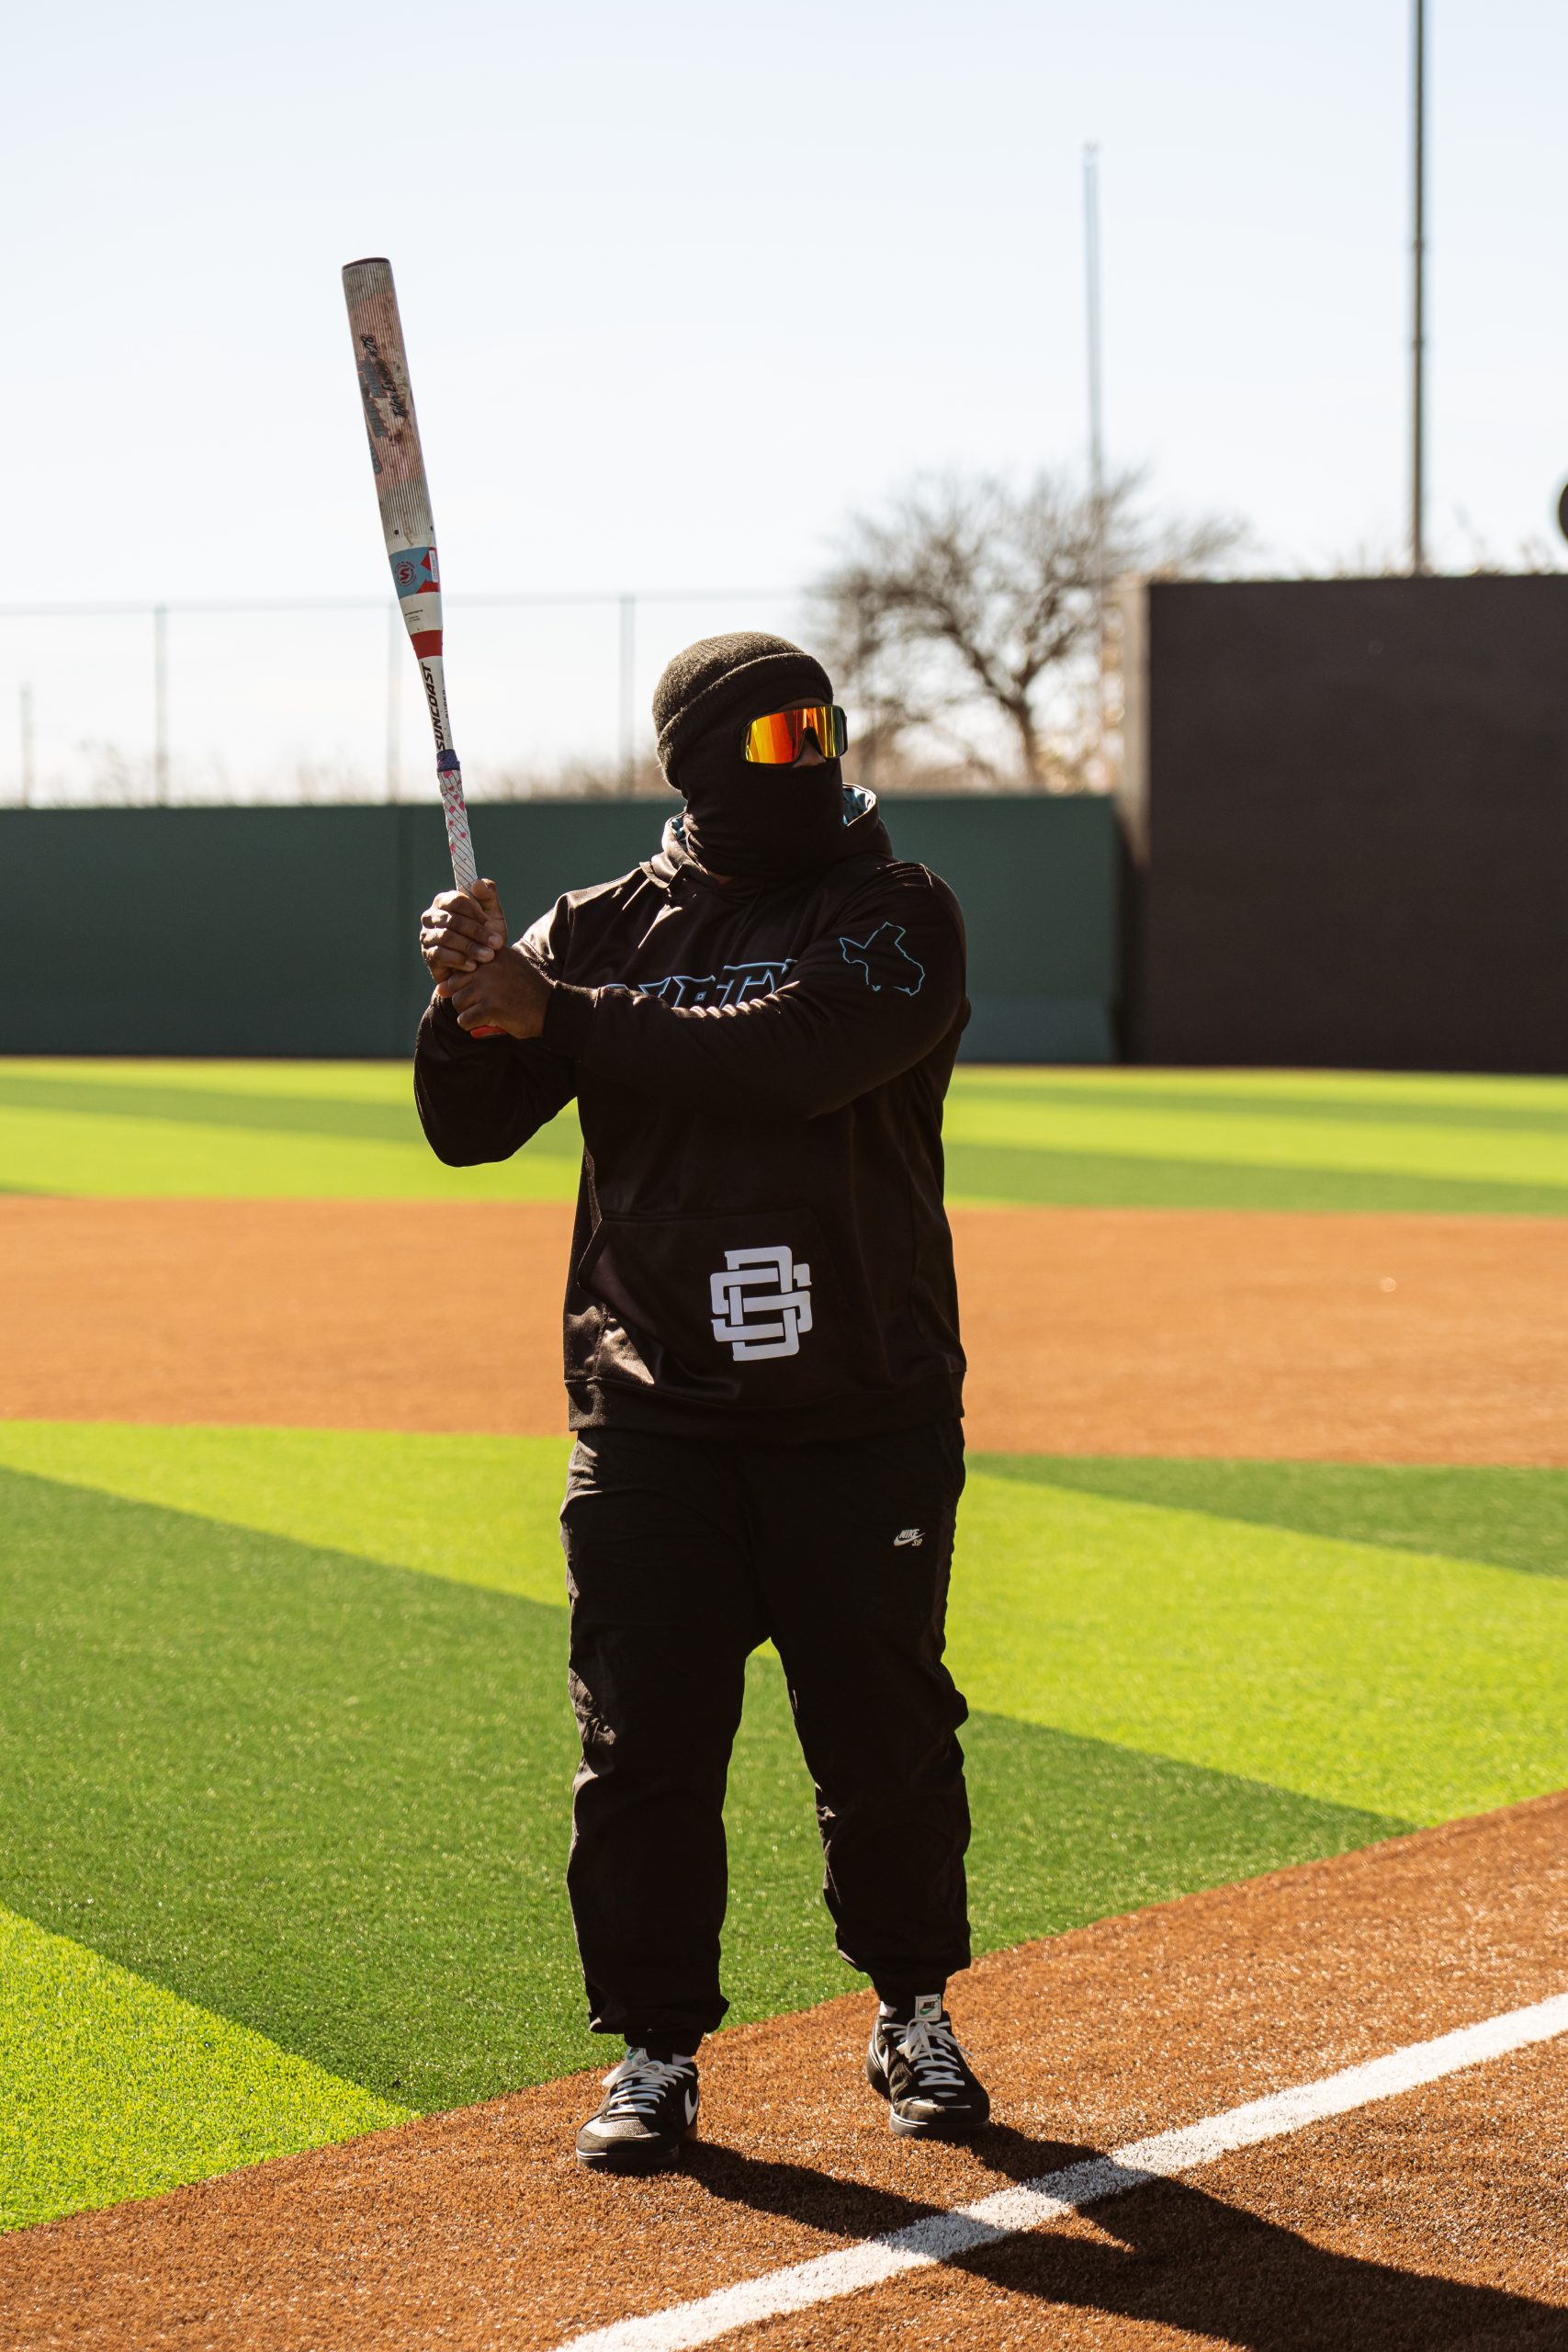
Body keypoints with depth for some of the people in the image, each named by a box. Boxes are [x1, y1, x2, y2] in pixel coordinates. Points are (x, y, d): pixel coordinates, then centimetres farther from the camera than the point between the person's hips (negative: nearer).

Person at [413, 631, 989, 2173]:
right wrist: (471, 1000, -17)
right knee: (642, 1739, 1)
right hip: (654, 1420, 2)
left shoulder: (896, 917, -2)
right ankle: (654, 2050, 13)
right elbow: (469, 1126, 4)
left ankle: (912, 2016, 26)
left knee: (885, 1728, 6)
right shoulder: (604, 930, 7)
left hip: (867, 1414, -1)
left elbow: (792, 1058, -20)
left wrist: (551, 1012, -20)